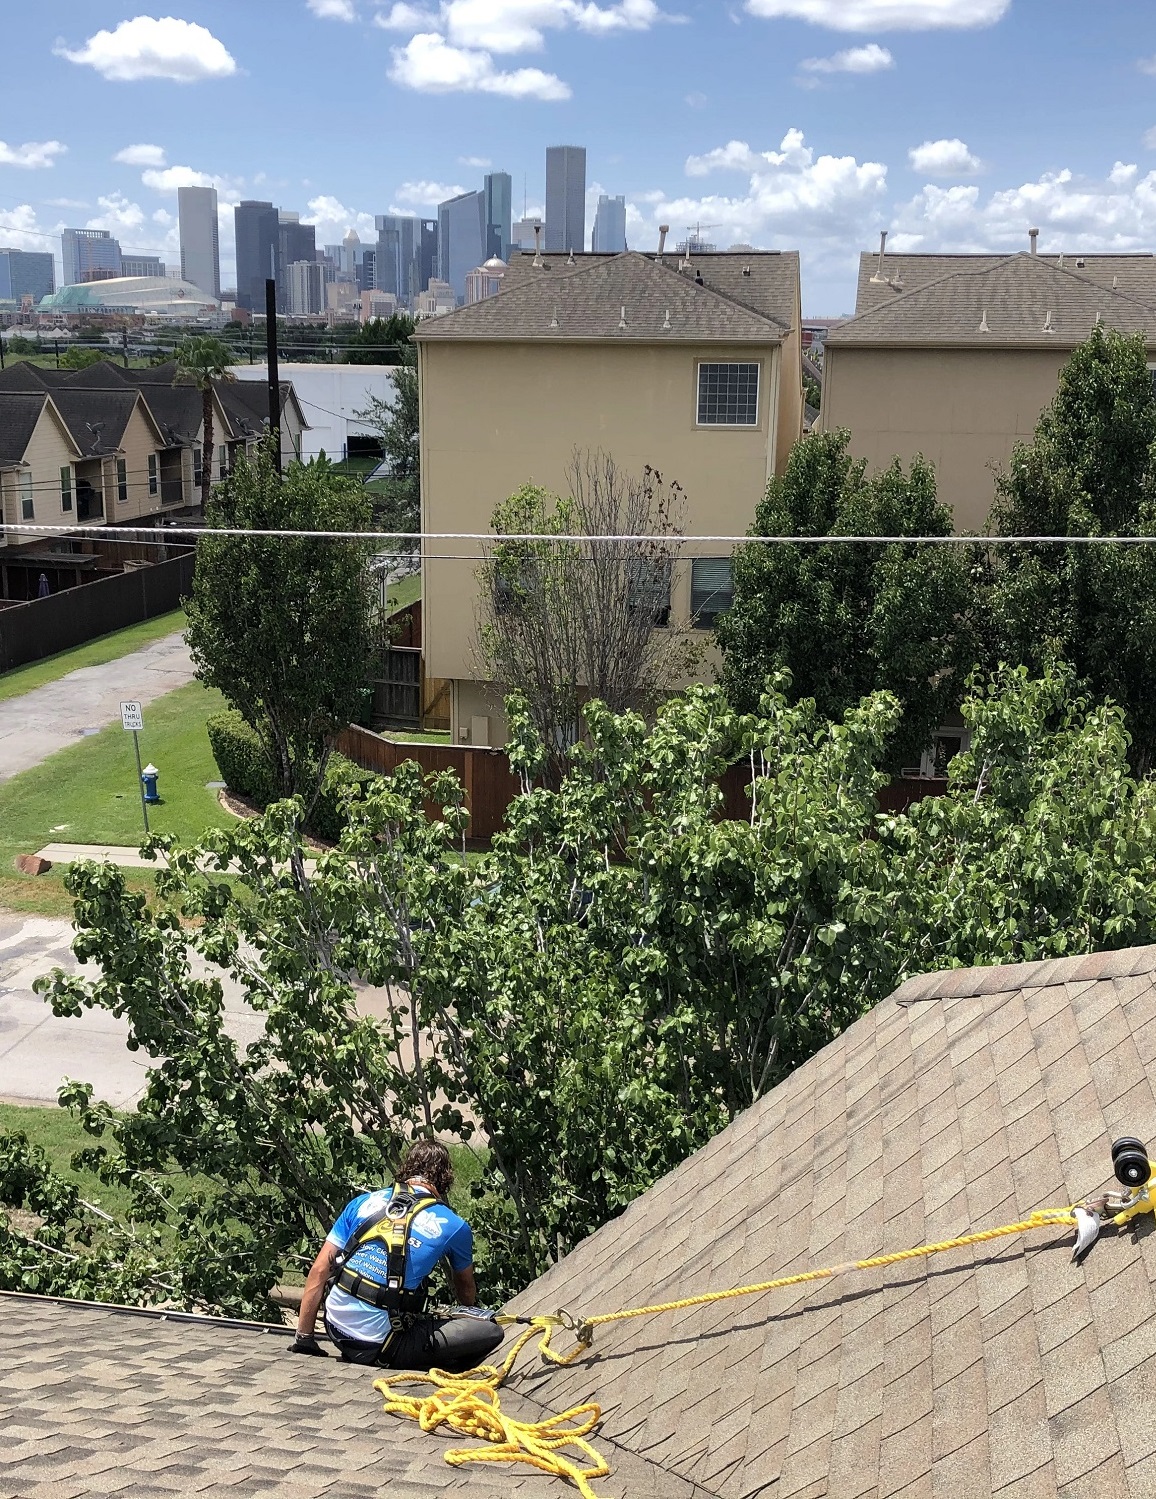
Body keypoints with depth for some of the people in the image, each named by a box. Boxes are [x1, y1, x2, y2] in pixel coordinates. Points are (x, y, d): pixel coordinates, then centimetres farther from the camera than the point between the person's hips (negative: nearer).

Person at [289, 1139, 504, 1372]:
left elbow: (320, 1270, 8)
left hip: (336, 1328, 5)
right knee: (491, 1331, 0)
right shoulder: (453, 1226, 5)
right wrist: (471, 1311, 48)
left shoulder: (363, 1202, 10)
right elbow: (466, 1289, 25)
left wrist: (303, 1338, 15)